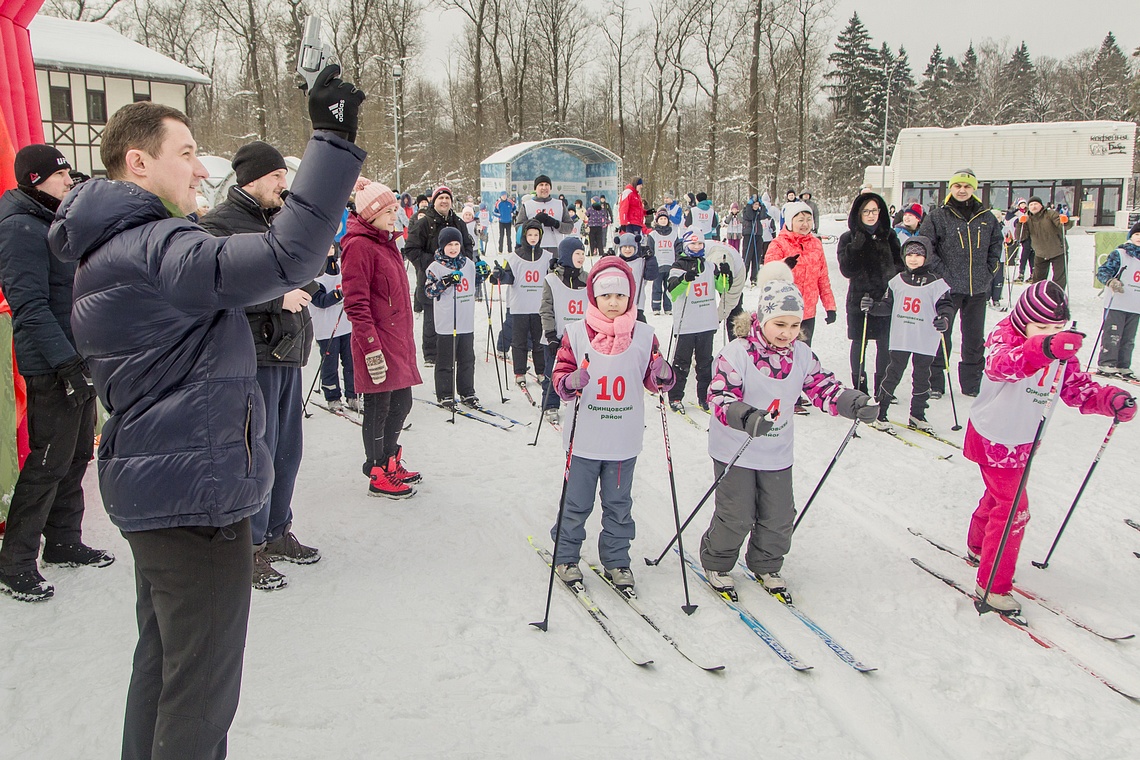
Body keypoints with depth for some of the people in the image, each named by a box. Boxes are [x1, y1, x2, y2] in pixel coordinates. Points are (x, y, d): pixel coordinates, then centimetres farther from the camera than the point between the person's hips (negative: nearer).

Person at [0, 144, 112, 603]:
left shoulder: (57, 222, 17)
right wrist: (67, 363, -24)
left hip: (78, 362, 10)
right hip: (51, 370, -9)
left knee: (75, 458, 16)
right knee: (48, 464, -5)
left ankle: (64, 542, 28)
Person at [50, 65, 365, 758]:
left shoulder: (108, 252, 13)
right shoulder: (151, 249, -22)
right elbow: (287, 258, -34)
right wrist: (334, 140, -31)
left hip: (152, 486, 11)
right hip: (195, 494, -11)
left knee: (163, 660, 26)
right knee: (202, 689, 3)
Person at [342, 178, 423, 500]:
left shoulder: (386, 242, 16)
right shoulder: (359, 246, -14)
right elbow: (356, 303, -19)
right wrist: (371, 347, -22)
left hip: (398, 340, 9)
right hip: (378, 343, -9)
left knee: (401, 403, 16)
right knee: (378, 407, 2)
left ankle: (391, 463, 32)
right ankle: (378, 475, 15)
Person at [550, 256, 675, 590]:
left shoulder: (643, 335, 0)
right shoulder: (576, 333, -7)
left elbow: (651, 379, 7)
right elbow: (560, 374, -3)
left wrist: (662, 376, -15)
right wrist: (570, 383, -25)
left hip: (624, 441, 2)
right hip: (584, 439, -2)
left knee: (619, 505, 14)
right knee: (576, 503, 9)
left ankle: (616, 560, 30)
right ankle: (565, 556, 28)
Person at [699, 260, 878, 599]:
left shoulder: (801, 355, -2)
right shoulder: (737, 353, -21)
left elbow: (823, 387, 3)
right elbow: (720, 396, -28)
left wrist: (853, 403, -16)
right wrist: (745, 417, -47)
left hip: (777, 453, 6)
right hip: (735, 451, -5)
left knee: (779, 517, 13)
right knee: (736, 516, 1)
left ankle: (765, 566, 38)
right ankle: (716, 562, 28)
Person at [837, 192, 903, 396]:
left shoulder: (889, 237, 7)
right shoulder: (848, 239, 1)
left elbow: (900, 265, 13)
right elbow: (847, 271, -9)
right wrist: (856, 247, -20)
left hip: (886, 297, 2)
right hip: (859, 297, -1)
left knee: (885, 344, 3)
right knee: (859, 343, 5)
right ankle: (859, 387, 17)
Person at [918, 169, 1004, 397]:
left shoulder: (986, 218, 8)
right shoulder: (937, 216, -4)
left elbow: (996, 244, 19)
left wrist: (989, 271, 8)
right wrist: (941, 272, -10)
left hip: (978, 290, 4)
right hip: (947, 287, -4)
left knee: (975, 340, 11)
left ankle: (972, 385, 23)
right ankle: (934, 384, 11)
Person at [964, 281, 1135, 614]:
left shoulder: (1062, 351, -2)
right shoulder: (1004, 338, -26)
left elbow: (1077, 387, 0)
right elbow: (1000, 365, -49)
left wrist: (1111, 399, -21)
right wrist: (1042, 348, -69)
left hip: (1023, 441, 8)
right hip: (994, 438, -8)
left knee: (999, 495, 26)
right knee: (1013, 509, -7)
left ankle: (979, 548, 50)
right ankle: (992, 584, 4)